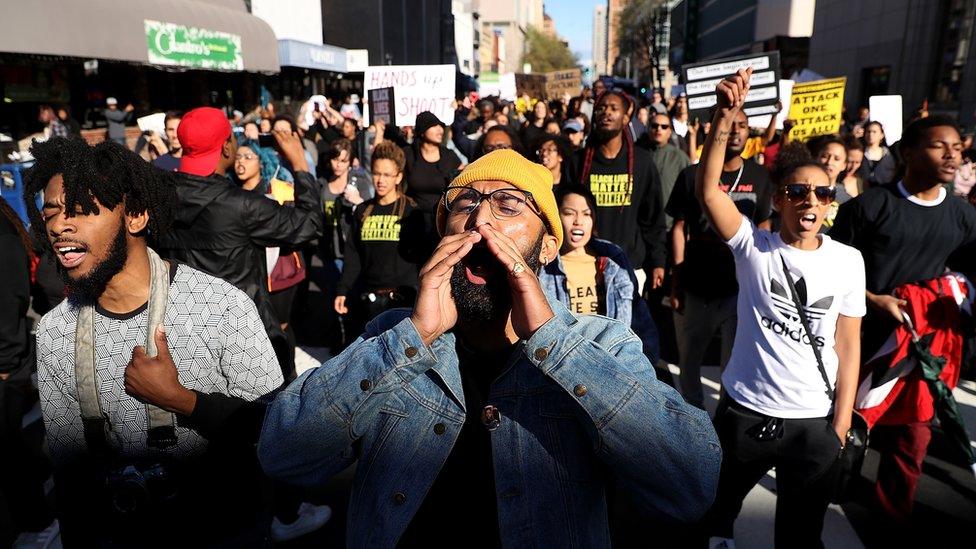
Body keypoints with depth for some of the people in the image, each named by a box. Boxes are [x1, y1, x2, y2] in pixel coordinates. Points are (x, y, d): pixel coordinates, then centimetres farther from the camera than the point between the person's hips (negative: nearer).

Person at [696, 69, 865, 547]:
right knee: (715, 507, 21)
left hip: (815, 420, 2)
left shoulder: (848, 260, -2)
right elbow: (708, 191, -25)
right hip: (746, 411, -1)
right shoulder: (753, 246, -9)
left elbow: (848, 343, 1)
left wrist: (841, 421, 0)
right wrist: (725, 118, -35)